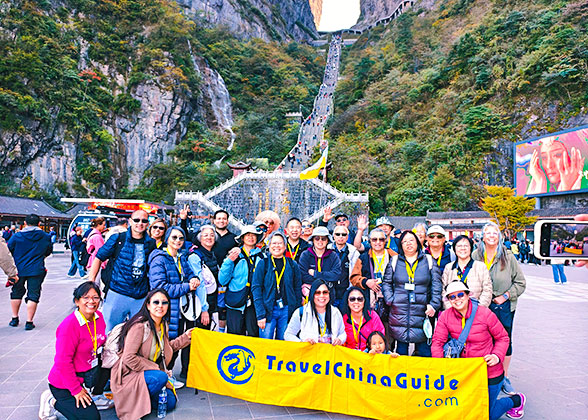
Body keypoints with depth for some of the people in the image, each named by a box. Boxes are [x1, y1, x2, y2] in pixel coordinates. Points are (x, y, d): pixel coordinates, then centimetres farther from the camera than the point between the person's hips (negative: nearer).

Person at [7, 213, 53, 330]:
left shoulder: (16, 236, -6)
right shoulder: (46, 237, -2)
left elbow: (7, 251, 1)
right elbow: (48, 251, 12)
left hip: (18, 269, 1)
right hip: (37, 271, -1)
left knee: (16, 293, 19)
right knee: (33, 295, 3)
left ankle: (14, 318, 30)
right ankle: (29, 322, 3)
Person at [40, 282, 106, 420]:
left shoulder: (99, 317, -4)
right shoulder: (70, 325, -26)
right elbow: (63, 362, -23)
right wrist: (76, 390, -18)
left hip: (90, 371, 7)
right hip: (63, 383, -7)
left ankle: (96, 396, 12)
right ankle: (53, 401, 12)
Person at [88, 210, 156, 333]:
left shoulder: (151, 244, 6)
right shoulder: (117, 239, -1)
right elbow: (99, 258, 4)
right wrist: (91, 281, -3)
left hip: (141, 297, 2)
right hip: (117, 294, -2)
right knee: (109, 331, 6)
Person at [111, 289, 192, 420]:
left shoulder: (163, 325, 3)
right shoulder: (140, 326, -23)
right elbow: (128, 358, -25)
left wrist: (185, 337, 11)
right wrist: (155, 368, -22)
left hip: (150, 371, 8)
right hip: (128, 374, -8)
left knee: (170, 402, -4)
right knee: (160, 377, -33)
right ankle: (131, 404, -10)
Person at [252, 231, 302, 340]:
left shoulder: (292, 265, 8)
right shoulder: (262, 264, 2)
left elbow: (298, 289, 10)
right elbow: (256, 288, -3)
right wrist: (260, 315, -10)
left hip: (287, 310, 2)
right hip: (268, 310, -1)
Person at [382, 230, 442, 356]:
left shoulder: (429, 261, 9)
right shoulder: (395, 261, 10)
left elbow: (436, 284, 6)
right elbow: (386, 282, 13)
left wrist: (433, 304, -4)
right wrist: (390, 300, -1)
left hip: (422, 311, 0)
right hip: (399, 312, 1)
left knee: (424, 350, 0)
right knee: (401, 349, 6)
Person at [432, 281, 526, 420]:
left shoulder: (485, 314, -16)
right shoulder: (446, 316, -9)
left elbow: (503, 338, -4)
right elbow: (437, 342, -7)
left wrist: (497, 356, -19)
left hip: (489, 373, -4)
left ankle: (516, 400, 36)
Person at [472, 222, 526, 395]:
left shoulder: (508, 256, 0)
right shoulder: (475, 256, 1)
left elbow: (520, 282, 4)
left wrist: (506, 296, -6)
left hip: (504, 306, 0)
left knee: (505, 341, 8)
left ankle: (504, 378, 25)